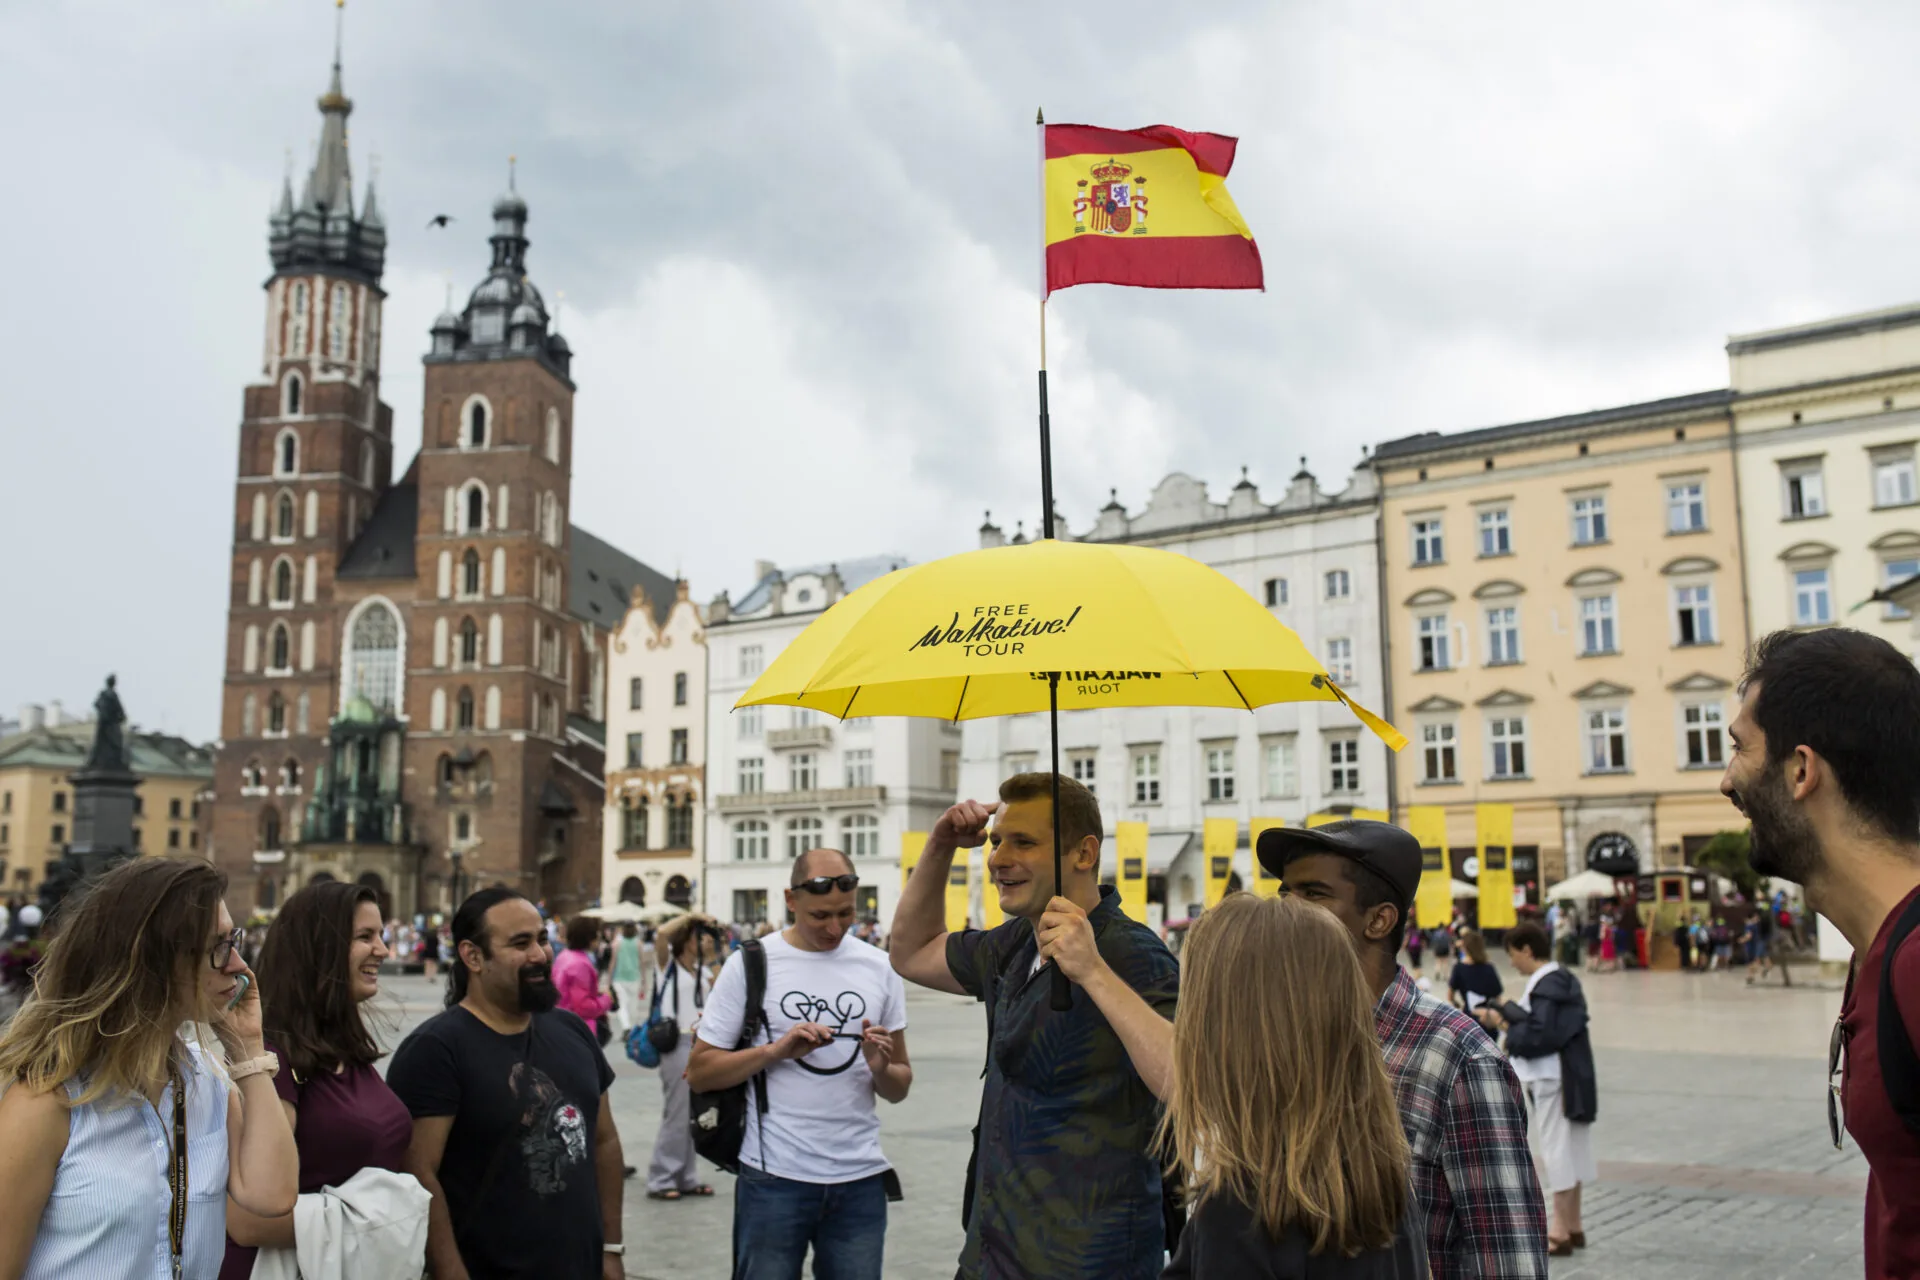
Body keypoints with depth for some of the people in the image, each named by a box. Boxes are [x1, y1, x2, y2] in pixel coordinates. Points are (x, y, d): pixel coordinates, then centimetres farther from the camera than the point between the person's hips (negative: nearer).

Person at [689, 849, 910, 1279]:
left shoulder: (879, 968, 4)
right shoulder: (750, 964, -3)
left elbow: (899, 1089, 9)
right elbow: (699, 1073, -3)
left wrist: (881, 1069, -13)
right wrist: (776, 1050, -17)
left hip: (861, 1179, 2)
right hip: (774, 1179, -2)